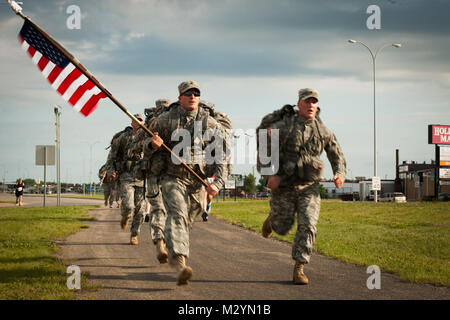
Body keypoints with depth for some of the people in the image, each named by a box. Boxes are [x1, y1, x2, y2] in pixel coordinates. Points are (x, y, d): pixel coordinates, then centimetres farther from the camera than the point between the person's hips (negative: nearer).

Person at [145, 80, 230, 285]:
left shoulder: (210, 124, 1)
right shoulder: (165, 120, -1)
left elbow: (220, 157, 0)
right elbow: (147, 146, 10)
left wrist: (218, 182, -14)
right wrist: (153, 144, -16)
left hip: (198, 181, 3)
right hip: (173, 178, -3)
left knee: (188, 221, 15)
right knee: (177, 216, -23)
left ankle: (175, 253, 43)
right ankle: (180, 264, -38)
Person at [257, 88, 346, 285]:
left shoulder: (322, 131, 2)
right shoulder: (283, 126, -11)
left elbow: (336, 153, 16)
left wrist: (340, 174, -1)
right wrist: (269, 174, -19)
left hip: (309, 187, 2)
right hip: (284, 186, -2)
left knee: (307, 226, -12)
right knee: (282, 228, 8)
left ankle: (299, 269, -5)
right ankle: (273, 219, 46)